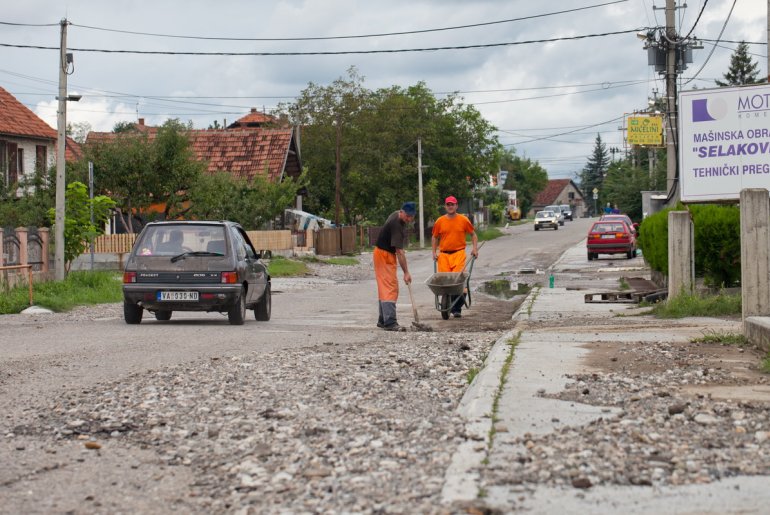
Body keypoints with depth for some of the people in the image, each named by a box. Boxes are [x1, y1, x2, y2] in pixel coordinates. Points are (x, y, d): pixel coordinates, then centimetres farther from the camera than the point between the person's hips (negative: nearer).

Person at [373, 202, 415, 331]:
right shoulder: (396, 225, -28)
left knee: (386, 288, 12)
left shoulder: (397, 215, 2)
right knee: (390, 288, -16)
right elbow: (399, 252, -30)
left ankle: (383, 320, 18)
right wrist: (406, 272, -31)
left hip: (388, 255, 10)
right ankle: (390, 322, -23)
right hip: (383, 254, -10)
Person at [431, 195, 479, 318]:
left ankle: (457, 309, -5)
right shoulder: (440, 221, 7)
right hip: (443, 255, 2)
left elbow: (473, 234, 14)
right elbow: (434, 237, 18)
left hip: (459, 254, -2)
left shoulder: (463, 220, 4)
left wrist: (475, 248, 2)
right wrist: (434, 252, 8)